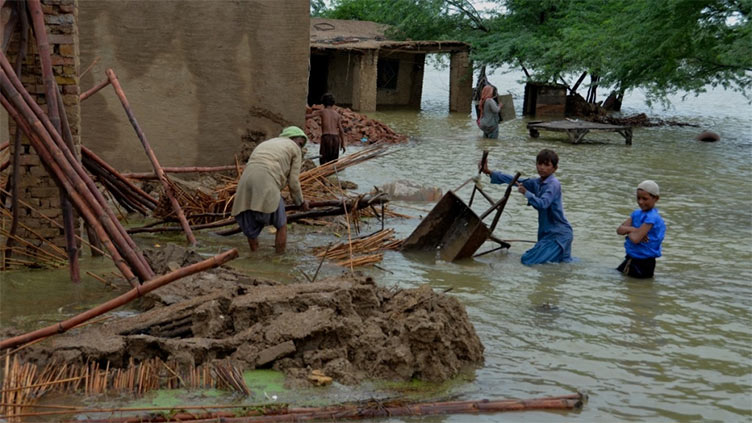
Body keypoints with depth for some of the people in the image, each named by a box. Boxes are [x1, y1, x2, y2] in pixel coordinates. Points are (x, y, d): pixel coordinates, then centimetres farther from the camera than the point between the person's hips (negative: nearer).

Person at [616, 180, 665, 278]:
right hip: (631, 259, 9)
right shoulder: (637, 213, 6)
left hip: (643, 264, -9)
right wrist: (633, 229, -20)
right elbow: (619, 230, -2)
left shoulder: (652, 217, -21)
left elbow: (635, 239, -27)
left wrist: (627, 230, -7)